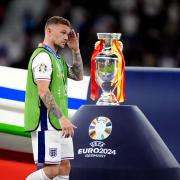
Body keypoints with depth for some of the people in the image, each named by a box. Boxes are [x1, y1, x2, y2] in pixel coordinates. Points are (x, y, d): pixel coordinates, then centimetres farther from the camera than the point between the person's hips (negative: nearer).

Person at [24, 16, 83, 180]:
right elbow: (43, 92, -21)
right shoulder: (43, 56, -13)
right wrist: (62, 118, -26)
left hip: (58, 124, 10)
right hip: (46, 123, -10)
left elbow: (78, 76, 24)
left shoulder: (57, 57, 18)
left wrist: (76, 50, 14)